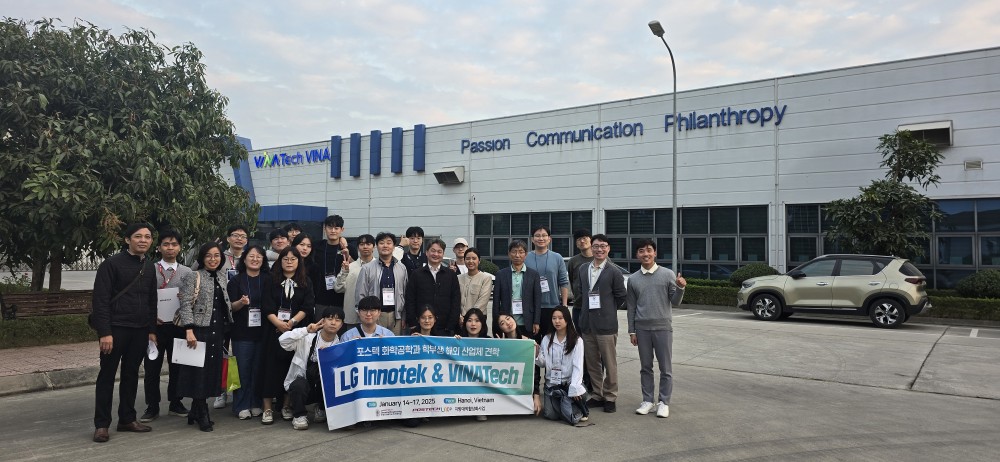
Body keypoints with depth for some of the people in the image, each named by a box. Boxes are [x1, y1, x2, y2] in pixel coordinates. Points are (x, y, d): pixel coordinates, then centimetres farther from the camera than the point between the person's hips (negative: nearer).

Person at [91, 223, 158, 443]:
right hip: (115, 328, -5)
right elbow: (100, 300, -12)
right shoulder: (112, 264, -7)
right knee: (107, 375, 3)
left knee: (131, 374, 11)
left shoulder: (149, 268, 12)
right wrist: (104, 332, -17)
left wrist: (151, 330, 11)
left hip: (140, 330, 6)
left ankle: (127, 419, 21)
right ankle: (101, 424, 11)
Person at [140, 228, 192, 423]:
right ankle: (152, 406, 16)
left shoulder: (187, 272, 6)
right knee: (152, 367, 4)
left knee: (177, 366, 9)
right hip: (155, 325, -1)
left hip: (178, 325, 2)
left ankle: (175, 403, 22)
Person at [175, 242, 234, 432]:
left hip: (218, 331, 6)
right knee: (199, 371, -1)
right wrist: (189, 330, -21)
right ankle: (202, 415, 10)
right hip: (199, 330, -6)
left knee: (212, 370, 8)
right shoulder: (193, 277, -5)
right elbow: (186, 305, -12)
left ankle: (196, 411, 21)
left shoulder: (222, 277, 13)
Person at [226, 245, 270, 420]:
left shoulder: (267, 280, 7)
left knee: (259, 368, 4)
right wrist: (241, 302, -21)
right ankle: (241, 406, 9)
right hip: (242, 331, -1)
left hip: (262, 331, 1)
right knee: (243, 368, 0)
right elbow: (231, 306, 0)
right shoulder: (236, 281, 3)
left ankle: (256, 404, 14)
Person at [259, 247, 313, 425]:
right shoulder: (272, 280, 6)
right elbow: (267, 306, -2)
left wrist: (292, 322, -14)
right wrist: (278, 323, -16)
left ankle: (287, 405, 12)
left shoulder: (305, 282, 8)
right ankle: (267, 408, 3)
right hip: (274, 329, -1)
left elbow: (308, 306, -2)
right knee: (271, 365, -2)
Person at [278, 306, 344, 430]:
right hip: (300, 383, -3)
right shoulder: (308, 339, -10)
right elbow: (283, 341, -26)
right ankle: (299, 415, -8)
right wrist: (306, 330, -35)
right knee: (299, 384, -35)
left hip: (325, 390, 3)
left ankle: (321, 409, 6)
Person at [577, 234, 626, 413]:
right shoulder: (582, 270, 9)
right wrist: (589, 307, 10)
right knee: (592, 363, 12)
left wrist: (606, 311, 4)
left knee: (610, 363, 3)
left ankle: (610, 397, 15)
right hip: (587, 324, 5)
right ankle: (597, 395, 25)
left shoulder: (614, 272, -6)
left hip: (606, 324, -5)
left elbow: (621, 297, -1)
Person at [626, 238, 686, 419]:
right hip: (642, 329, 2)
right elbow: (631, 307, 9)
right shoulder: (633, 279, 5)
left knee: (665, 368, 4)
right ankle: (647, 400, 20)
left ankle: (664, 402, 14)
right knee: (645, 367, 10)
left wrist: (680, 288, -19)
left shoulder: (667, 274, -2)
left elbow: (675, 302, -1)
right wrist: (632, 331, 6)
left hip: (663, 328, -2)